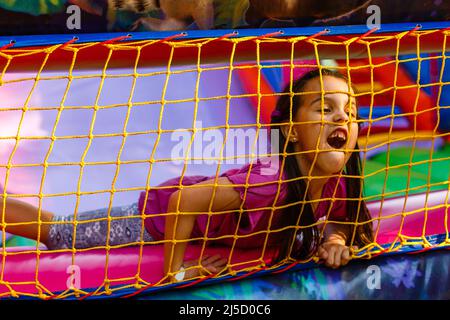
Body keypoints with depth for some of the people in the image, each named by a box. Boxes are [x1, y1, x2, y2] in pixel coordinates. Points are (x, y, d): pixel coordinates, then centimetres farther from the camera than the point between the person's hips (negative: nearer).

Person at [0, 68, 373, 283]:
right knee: (55, 232, 8)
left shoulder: (338, 185, -19)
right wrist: (174, 271, -30)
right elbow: (183, 201, -40)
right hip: (161, 210, -6)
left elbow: (338, 219, 3)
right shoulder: (270, 180, -43)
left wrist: (334, 237, -20)